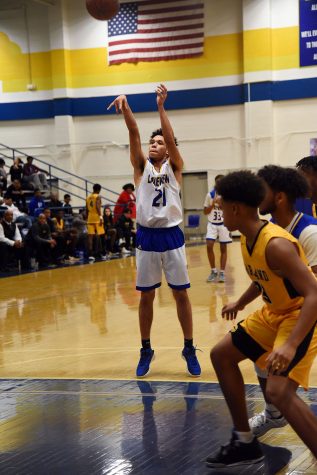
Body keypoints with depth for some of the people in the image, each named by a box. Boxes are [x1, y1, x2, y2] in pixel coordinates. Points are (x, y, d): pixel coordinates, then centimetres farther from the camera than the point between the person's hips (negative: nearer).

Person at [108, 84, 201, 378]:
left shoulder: (174, 166, 3)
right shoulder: (141, 166, 6)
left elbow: (171, 139, -14)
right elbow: (134, 135, -7)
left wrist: (161, 107, -23)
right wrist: (125, 108, -21)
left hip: (171, 236, -1)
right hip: (146, 238, 1)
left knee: (180, 295, 5)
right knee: (146, 297, 8)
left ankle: (189, 349, 16)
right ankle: (146, 351, 20)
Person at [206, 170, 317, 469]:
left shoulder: (276, 244, -30)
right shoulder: (248, 240, 0)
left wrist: (291, 345, -43)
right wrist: (240, 303, 21)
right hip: (274, 313, 10)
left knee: (278, 392, -27)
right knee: (221, 354, 14)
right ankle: (245, 443, 23)